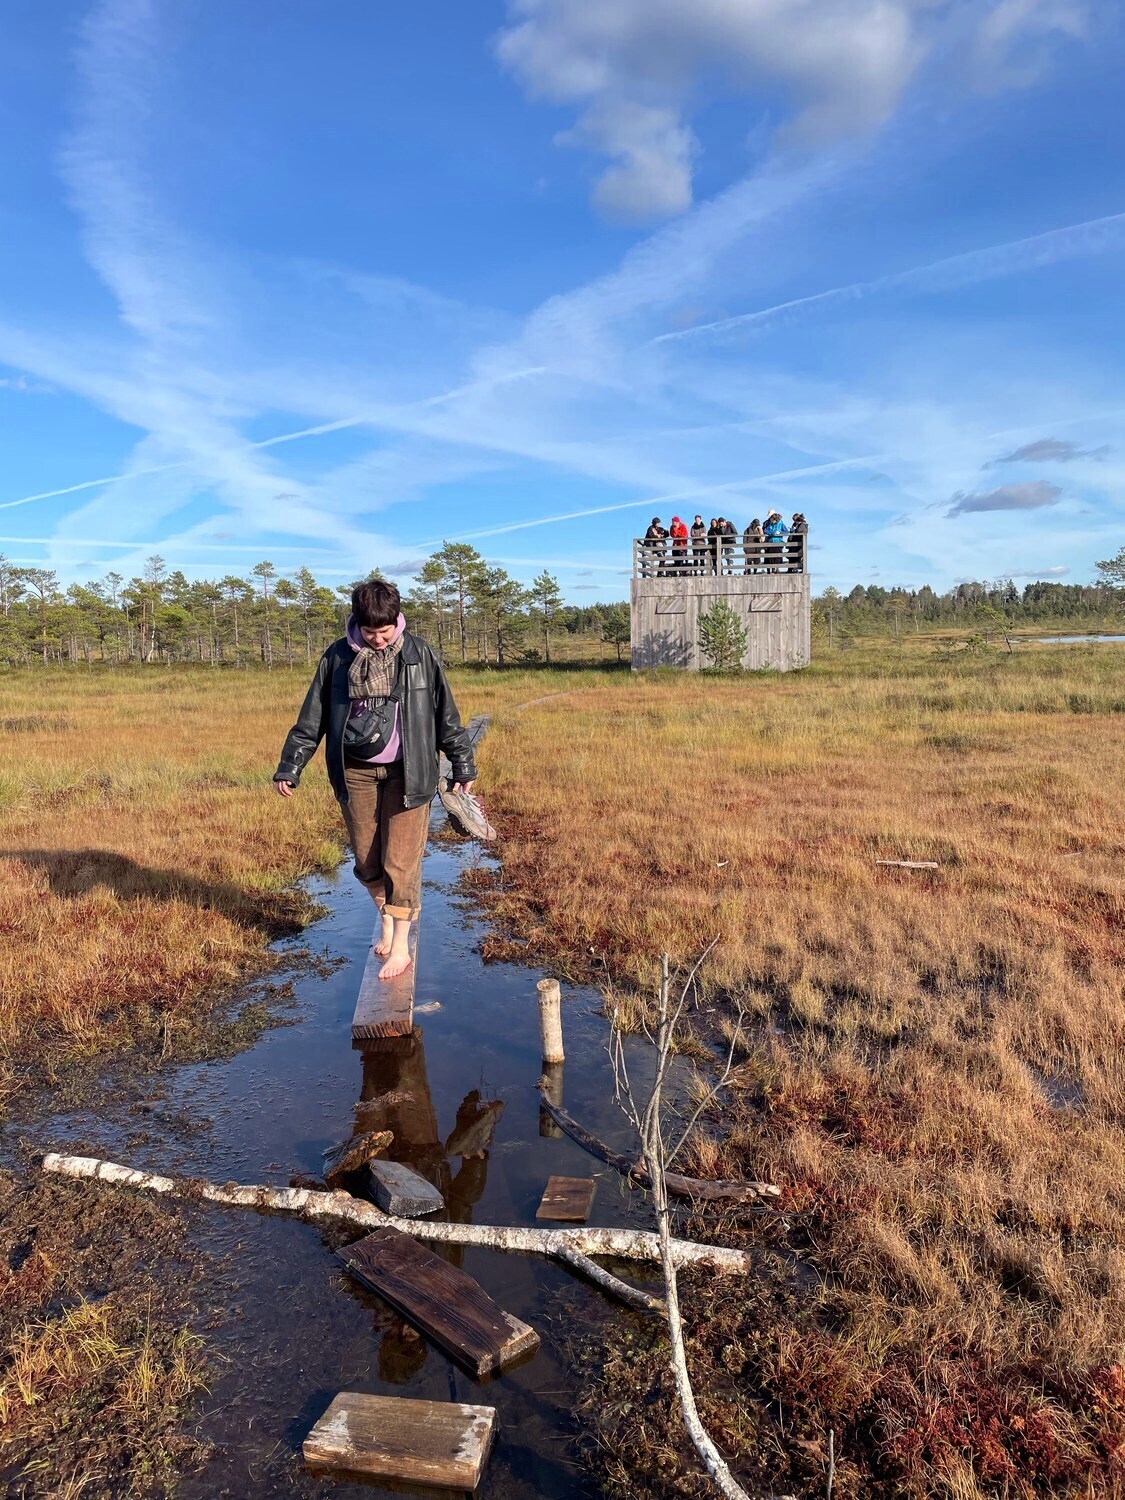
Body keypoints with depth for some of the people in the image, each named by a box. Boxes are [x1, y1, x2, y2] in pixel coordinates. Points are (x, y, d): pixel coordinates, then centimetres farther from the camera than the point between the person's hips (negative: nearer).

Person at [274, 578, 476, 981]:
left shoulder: (418, 654, -3)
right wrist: (289, 767, 6)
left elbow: (446, 714, 4)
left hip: (406, 772, -2)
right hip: (356, 772, 2)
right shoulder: (338, 657, 0)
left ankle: (401, 945, 8)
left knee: (401, 860, -2)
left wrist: (463, 765, 6)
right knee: (367, 859, 10)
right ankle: (385, 919, 35)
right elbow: (311, 717, 6)